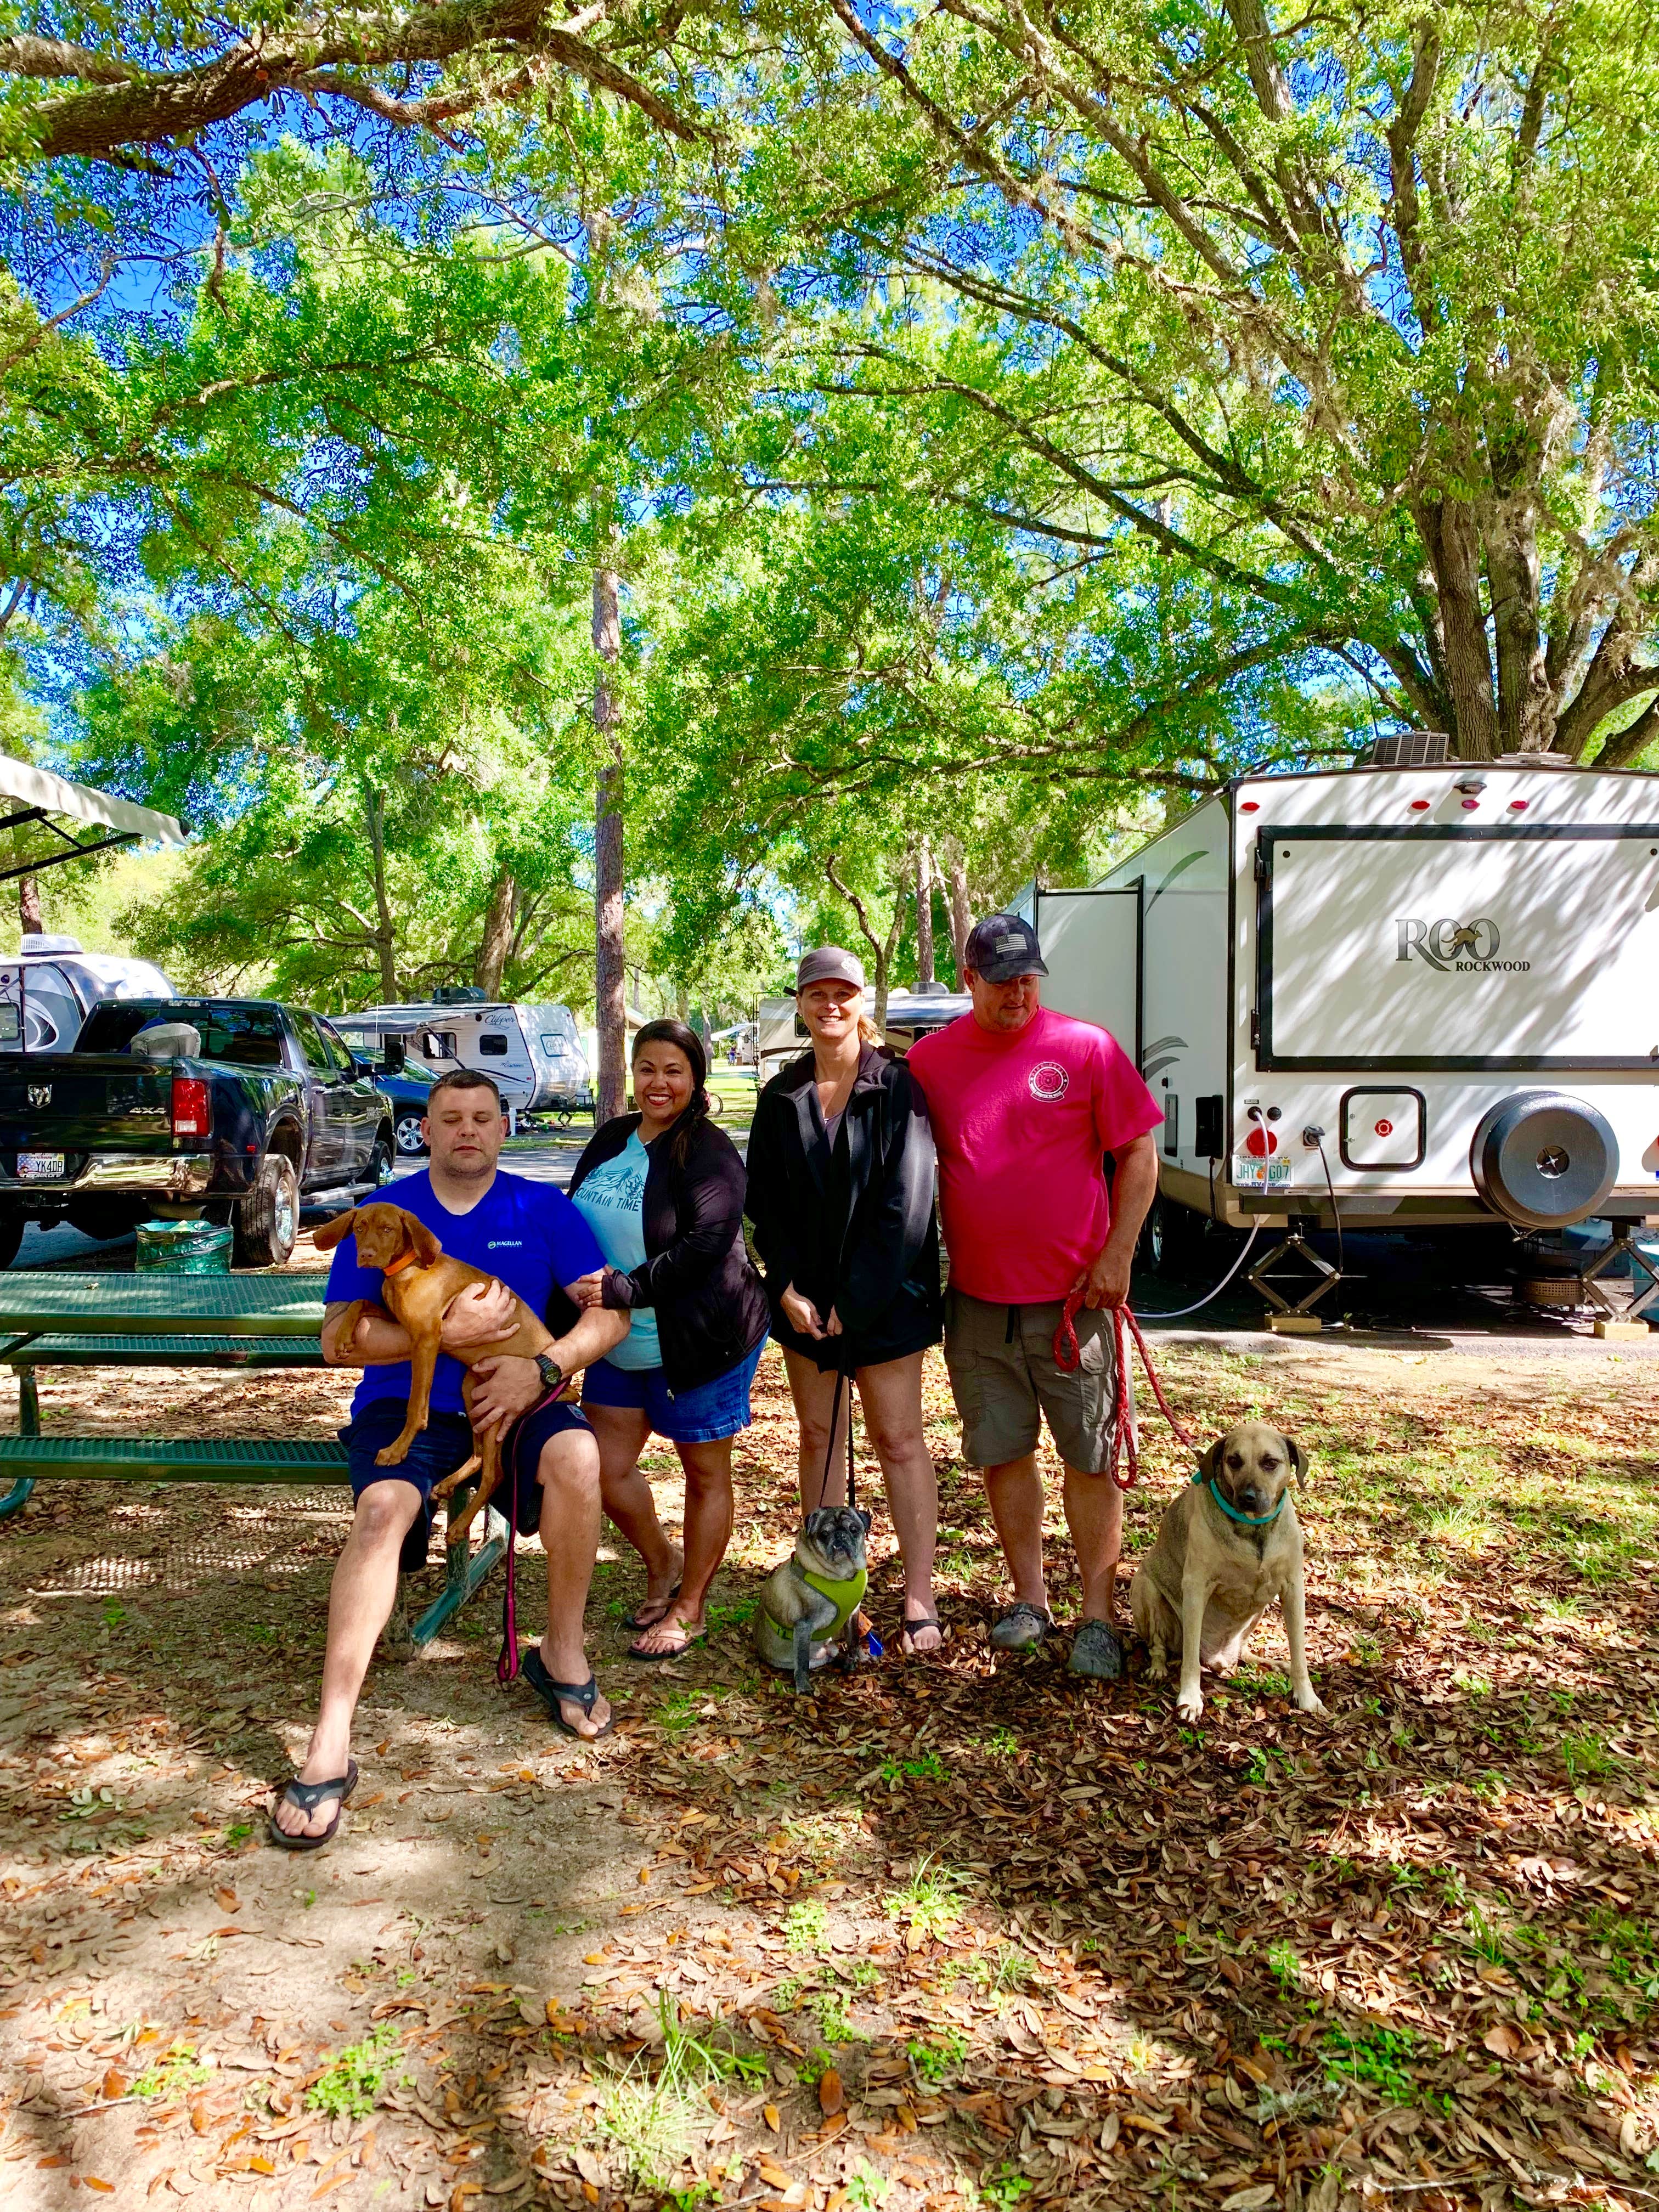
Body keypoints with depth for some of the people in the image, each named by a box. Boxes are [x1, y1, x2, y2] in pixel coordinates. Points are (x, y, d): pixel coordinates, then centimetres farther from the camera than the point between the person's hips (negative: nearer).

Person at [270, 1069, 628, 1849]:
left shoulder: (544, 1210, 6)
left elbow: (611, 1313, 0)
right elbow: (339, 1339, -3)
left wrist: (543, 1366, -17)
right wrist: (445, 1331, -17)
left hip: (513, 1398, 1)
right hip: (406, 1403, 0)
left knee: (577, 1454, -31)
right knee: (383, 1507, -31)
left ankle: (563, 1655, -8)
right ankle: (329, 1749, -26)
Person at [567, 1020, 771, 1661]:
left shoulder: (708, 1153, -15)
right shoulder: (611, 1139, 7)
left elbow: (704, 1246, -26)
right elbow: (575, 1222, 16)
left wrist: (626, 1289, -31)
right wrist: (586, 1292, 1)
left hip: (700, 1340, -7)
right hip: (621, 1343, 7)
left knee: (706, 1475, 8)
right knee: (605, 1468, 8)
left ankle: (689, 1610, 25)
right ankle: (663, 1566, 35)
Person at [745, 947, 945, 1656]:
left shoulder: (898, 1087, -8)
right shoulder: (781, 1097, 5)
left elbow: (906, 1204, -13)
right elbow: (765, 1203, 5)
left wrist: (854, 1303, -14)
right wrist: (789, 1291, -7)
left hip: (886, 1298, -4)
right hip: (804, 1298, 4)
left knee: (899, 1440, 2)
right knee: (818, 1436, 11)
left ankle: (920, 1596, 10)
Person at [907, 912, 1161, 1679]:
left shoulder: (1086, 1048, -3)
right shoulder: (930, 1059, 3)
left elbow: (1138, 1155, 0)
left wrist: (1116, 1254, -8)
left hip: (1072, 1296, -2)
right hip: (976, 1299, 2)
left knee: (1090, 1457, 5)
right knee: (1001, 1454, 11)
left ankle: (1098, 1615, 18)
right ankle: (1029, 1599, 27)